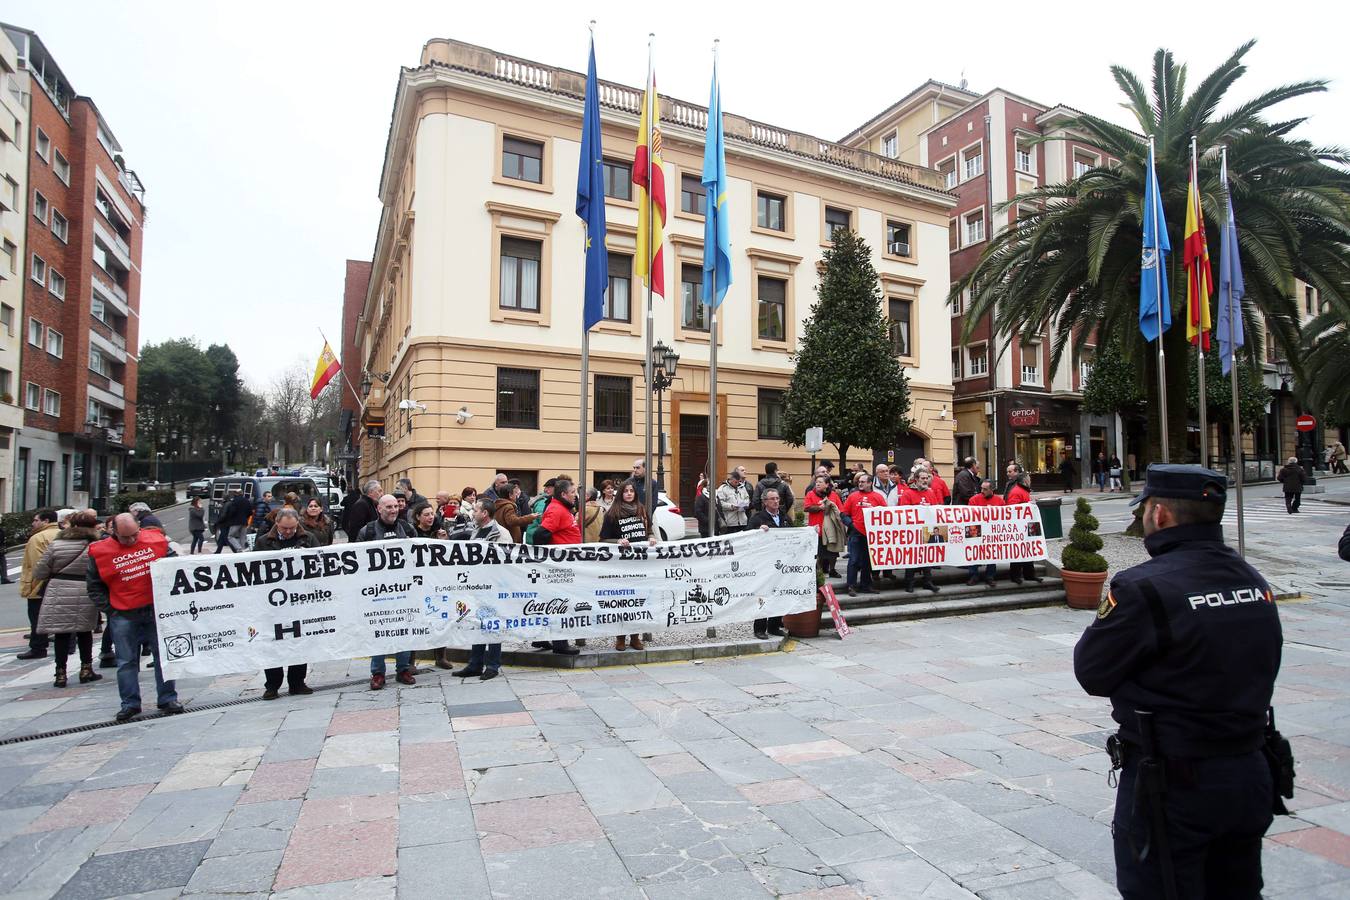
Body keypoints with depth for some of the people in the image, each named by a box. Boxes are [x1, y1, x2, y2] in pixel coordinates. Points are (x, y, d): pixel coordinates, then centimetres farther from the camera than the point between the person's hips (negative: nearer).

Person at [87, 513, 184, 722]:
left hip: (157, 610, 0)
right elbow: (93, 585, 6)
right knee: (126, 661, 6)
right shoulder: (100, 552, -2)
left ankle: (167, 699, 14)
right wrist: (108, 609, -2)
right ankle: (130, 704, 18)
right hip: (123, 615, 0)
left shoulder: (156, 540, -1)